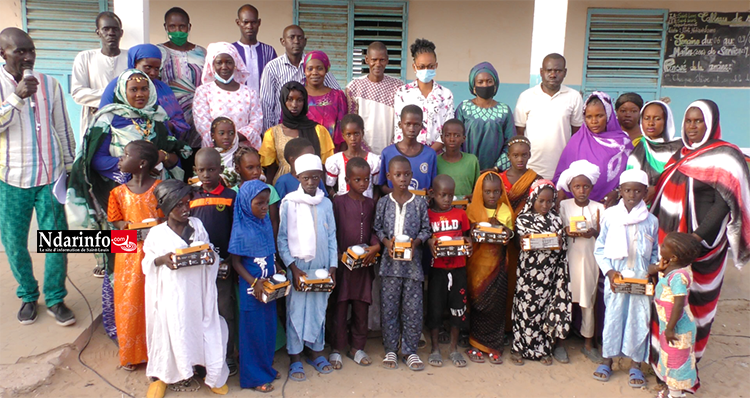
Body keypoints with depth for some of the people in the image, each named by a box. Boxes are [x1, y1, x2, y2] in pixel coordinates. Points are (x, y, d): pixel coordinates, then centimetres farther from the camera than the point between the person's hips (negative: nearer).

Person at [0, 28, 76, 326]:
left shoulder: (50, 84, 3)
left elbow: (63, 128, 8)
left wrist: (70, 166, 9)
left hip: (50, 176, 1)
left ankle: (55, 298, 17)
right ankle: (28, 296, 28)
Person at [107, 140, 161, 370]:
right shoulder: (120, 192, 4)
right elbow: (115, 220, 11)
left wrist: (162, 222, -19)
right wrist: (122, 225, -11)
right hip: (129, 254, 3)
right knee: (129, 302, 9)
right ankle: (131, 353, 26)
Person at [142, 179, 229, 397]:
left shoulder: (197, 225, 4)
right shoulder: (157, 233, -3)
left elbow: (210, 253, 12)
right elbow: (148, 261, 3)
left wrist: (210, 256, -11)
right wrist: (162, 259, -17)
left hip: (196, 291, 2)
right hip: (172, 293, -1)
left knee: (201, 327, 6)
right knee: (175, 332, 7)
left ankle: (214, 374, 23)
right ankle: (175, 374, 30)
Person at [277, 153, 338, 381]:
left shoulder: (326, 203, 5)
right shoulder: (289, 203, -4)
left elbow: (332, 237, 7)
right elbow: (282, 239, -5)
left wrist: (333, 266, 0)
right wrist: (293, 268, -11)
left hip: (321, 268, 3)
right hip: (297, 267, -3)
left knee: (319, 310, 11)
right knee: (296, 311, 3)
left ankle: (316, 352, 28)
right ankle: (294, 359, 16)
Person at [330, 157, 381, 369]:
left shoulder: (370, 203, 9)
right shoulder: (338, 201, -4)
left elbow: (374, 229, 7)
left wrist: (375, 246, -11)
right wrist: (338, 255, -13)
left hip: (364, 262, 4)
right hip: (342, 261, -4)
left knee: (361, 306, 10)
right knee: (340, 306, 3)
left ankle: (357, 348, 24)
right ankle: (336, 349, 16)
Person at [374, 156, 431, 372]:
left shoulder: (419, 203, 1)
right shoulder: (384, 202, 3)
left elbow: (426, 230, 5)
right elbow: (377, 228, 6)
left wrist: (416, 242, -13)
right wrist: (387, 242, -11)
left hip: (413, 261, 0)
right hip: (391, 261, 0)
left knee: (413, 308, 4)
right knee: (389, 307, 6)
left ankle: (410, 350, 19)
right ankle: (390, 349, 20)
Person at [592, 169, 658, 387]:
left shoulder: (651, 220, 1)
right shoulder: (610, 216, -3)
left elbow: (656, 252, 9)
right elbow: (599, 248, -1)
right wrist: (609, 271, -11)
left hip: (641, 281, 1)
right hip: (616, 279, -1)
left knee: (639, 319, 6)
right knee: (612, 316, 7)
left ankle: (635, 364, 21)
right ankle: (607, 359, 22)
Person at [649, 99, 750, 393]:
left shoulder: (724, 157, -8)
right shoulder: (681, 154, 12)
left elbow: (723, 204, -14)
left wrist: (697, 238, -22)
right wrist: (658, 231, 5)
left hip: (699, 246, -6)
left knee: (692, 304, 3)